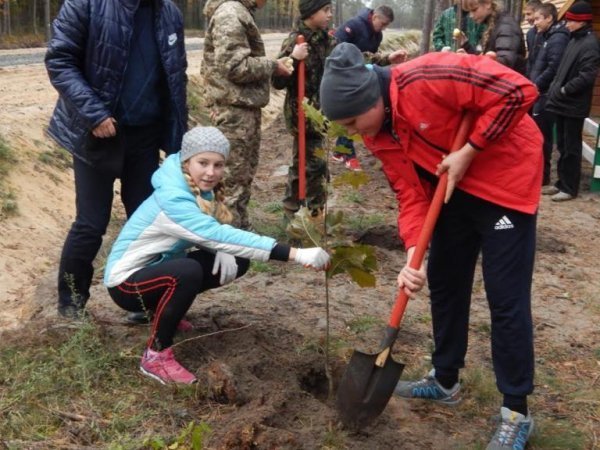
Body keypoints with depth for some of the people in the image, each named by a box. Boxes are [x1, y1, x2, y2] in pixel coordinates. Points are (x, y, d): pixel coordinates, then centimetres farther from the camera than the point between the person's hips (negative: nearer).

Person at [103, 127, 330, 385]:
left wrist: (223, 251, -23)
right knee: (188, 272, -36)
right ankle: (156, 356, -17)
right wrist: (297, 254, -48)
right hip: (126, 281, -8)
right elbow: (220, 236, -42)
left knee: (236, 262, -3)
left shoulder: (201, 190, -5)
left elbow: (207, 235, 4)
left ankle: (160, 308, 14)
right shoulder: (172, 200, -31)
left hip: (160, 269, 9)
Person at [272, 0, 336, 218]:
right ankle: (317, 214, 13)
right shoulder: (295, 41, -17)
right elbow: (278, 82, -19)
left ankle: (291, 211, 29)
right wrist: (293, 59, -33)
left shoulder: (325, 39, 5)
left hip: (318, 110, 8)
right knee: (314, 164, -1)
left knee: (302, 162, 16)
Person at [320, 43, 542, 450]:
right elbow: (411, 192, -4)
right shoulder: (378, 134, -5)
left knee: (506, 296, -5)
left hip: (506, 176, -8)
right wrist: (412, 255, -18)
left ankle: (517, 413, 8)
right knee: (444, 282, 14)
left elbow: (519, 91, -29)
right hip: (453, 186, 8)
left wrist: (468, 152, -24)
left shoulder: (426, 79, -30)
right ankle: (446, 381, 34)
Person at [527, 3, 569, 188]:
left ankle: (542, 180, 2)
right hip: (539, 96, 9)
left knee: (542, 138, -4)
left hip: (546, 97, -9)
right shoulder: (546, 37, 17)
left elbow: (553, 69, -21)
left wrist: (534, 86, -14)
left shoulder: (558, 39, -13)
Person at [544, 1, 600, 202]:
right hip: (563, 102, 8)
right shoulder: (574, 40, 13)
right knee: (562, 146, 15)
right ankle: (562, 182, 24)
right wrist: (555, 88, 8)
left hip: (573, 105, -8)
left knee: (571, 148, -1)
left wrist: (564, 90, -16)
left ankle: (570, 188, 7)